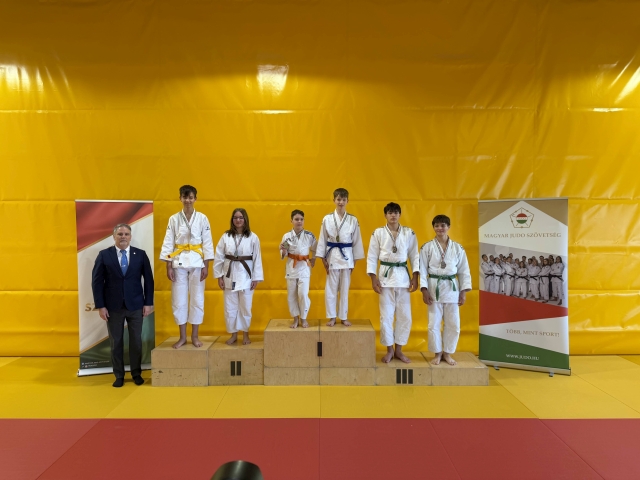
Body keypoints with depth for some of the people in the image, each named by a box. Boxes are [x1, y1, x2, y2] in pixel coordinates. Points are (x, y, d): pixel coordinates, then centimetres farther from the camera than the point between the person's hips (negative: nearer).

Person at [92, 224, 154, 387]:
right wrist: (101, 306, -7)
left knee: (136, 341, 8)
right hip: (113, 307, 0)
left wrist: (148, 303, -1)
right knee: (115, 343, 9)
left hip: (136, 306, 0)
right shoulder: (104, 255, -1)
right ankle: (119, 375, 21)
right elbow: (97, 282, -2)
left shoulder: (140, 254, 1)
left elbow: (148, 279, 3)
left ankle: (136, 373, 23)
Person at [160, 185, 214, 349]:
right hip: (179, 262, 1)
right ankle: (182, 337, 17)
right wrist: (169, 266, -4)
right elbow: (168, 243, 1)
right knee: (179, 301, 4)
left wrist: (206, 266, -5)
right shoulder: (174, 219, 2)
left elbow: (207, 242, -1)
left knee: (197, 300, 4)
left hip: (197, 262, -1)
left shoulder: (202, 218, 0)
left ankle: (194, 336, 17)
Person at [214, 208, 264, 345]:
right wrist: (219, 276, -1)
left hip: (246, 275, -1)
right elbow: (219, 257, 1)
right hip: (229, 275, 1)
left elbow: (257, 258, -2)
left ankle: (245, 334, 23)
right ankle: (233, 334, 23)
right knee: (230, 307, 8)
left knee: (245, 307, 7)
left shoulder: (253, 237, -3)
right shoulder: (226, 236, -1)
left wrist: (256, 278, -4)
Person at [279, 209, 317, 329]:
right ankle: (295, 318, 23)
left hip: (304, 267, -1)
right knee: (291, 295, 7)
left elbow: (315, 249, 10)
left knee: (303, 294, -5)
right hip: (291, 267, 1)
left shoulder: (309, 235, -6)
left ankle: (303, 318, 15)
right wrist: (283, 250, -20)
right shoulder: (287, 236, -5)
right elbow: (284, 255, 0)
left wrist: (313, 260, 5)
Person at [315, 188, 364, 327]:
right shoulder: (327, 219, -2)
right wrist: (323, 259, -3)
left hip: (347, 256, 1)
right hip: (332, 256, -1)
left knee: (344, 288, 9)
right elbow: (322, 239, 1)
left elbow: (356, 241, 5)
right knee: (331, 288, 4)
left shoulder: (353, 220, 1)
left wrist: (355, 260, 3)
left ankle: (343, 317, 20)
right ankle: (332, 317, 17)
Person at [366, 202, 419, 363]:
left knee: (404, 315, 4)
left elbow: (414, 255, 6)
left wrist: (415, 276, -2)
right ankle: (389, 350, 18)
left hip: (403, 276, 1)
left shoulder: (409, 233, 4)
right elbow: (372, 256, 1)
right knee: (386, 315, 3)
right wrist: (373, 278, -6)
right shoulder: (378, 233, 0)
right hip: (385, 275, -1)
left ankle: (398, 350, 20)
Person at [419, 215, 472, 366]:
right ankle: (437, 353, 22)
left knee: (453, 324, 7)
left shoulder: (458, 248, 3)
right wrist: (424, 290, -10)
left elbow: (464, 271, 6)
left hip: (452, 289, 2)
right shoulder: (427, 247, -3)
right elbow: (422, 270, -3)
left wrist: (463, 292, 1)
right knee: (434, 324, 4)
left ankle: (447, 353, 25)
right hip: (434, 288, -1)